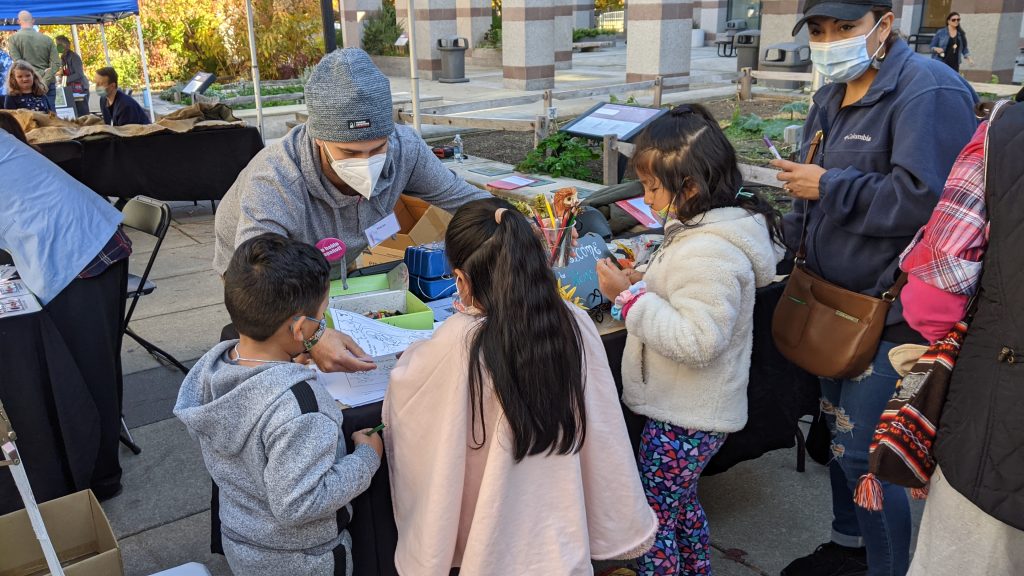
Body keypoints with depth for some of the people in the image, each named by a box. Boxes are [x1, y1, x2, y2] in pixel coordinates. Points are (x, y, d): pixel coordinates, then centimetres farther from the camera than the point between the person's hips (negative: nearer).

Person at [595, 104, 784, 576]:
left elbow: (696, 341, -31)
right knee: (683, 506, 26)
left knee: (654, 519, 5)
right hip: (688, 410, 10)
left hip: (683, 422, -10)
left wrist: (630, 297, -26)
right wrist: (640, 284, 1)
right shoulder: (702, 230, 5)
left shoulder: (709, 253, -27)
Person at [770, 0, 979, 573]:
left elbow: (925, 198, -29)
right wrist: (796, 241, 15)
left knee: (861, 451, -5)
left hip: (888, 310, -9)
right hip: (835, 300, 9)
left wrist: (827, 187, -20)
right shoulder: (833, 97, 12)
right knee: (839, 431, 20)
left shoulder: (929, 91, -17)